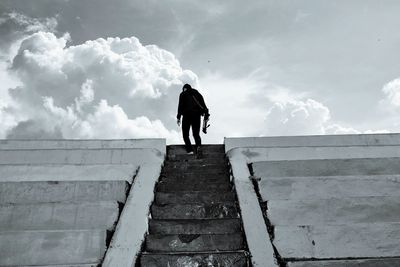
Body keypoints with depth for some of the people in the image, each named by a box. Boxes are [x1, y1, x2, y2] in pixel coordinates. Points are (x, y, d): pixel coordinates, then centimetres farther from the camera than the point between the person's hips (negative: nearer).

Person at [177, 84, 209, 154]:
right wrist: (206, 113, 3)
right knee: (196, 133, 11)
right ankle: (198, 144, -19)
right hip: (197, 115, 3)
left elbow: (180, 105, 0)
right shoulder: (197, 93, 20)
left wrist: (178, 117, -2)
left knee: (185, 134, 6)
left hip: (187, 115, -3)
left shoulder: (183, 94, 10)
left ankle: (189, 150, -9)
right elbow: (203, 104, 9)